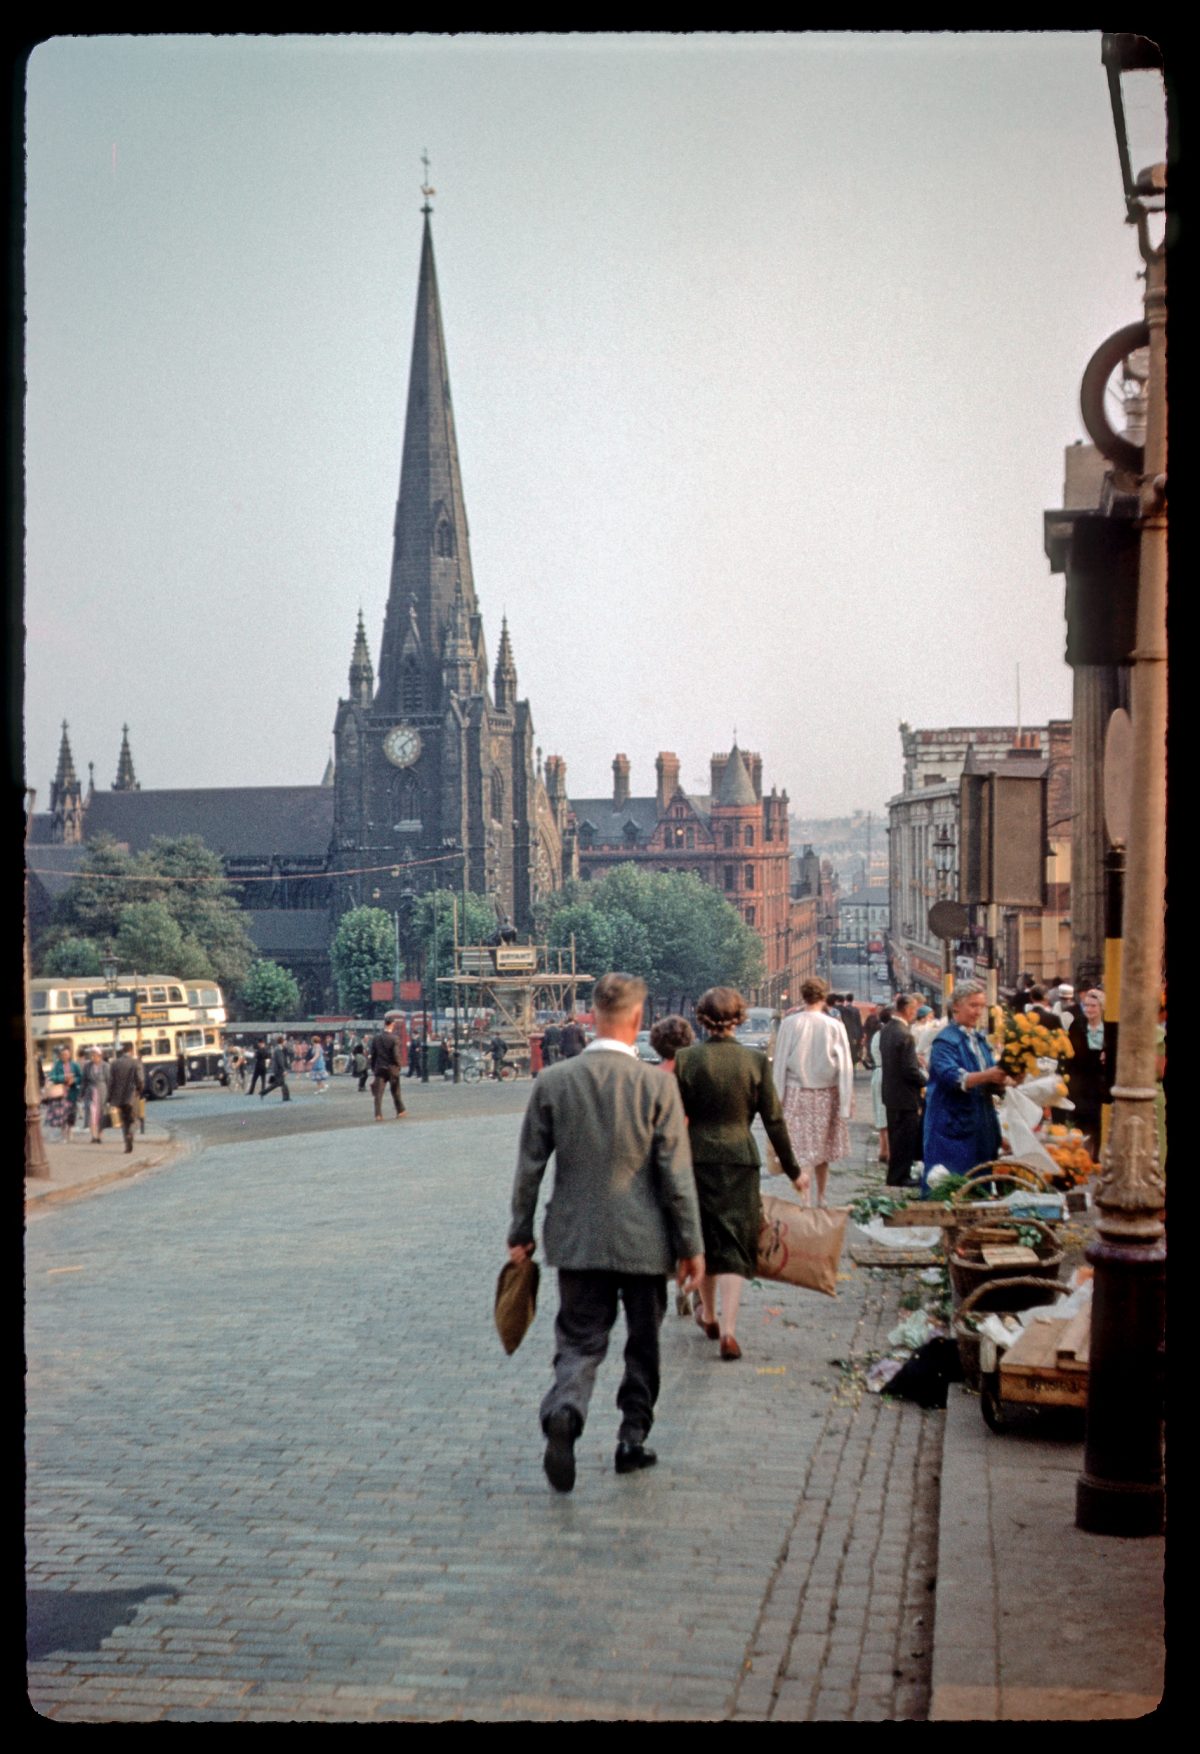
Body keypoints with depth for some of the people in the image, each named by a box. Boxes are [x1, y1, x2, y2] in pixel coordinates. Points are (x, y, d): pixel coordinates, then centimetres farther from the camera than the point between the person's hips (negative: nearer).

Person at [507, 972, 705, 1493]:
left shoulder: (552, 1081, -5)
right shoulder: (657, 1084, -11)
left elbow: (529, 1165, 1)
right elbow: (676, 1174, -9)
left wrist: (521, 1231, 12)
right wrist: (690, 1245, -1)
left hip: (576, 1239, 2)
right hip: (643, 1241, -1)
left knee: (579, 1341, 6)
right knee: (643, 1344, 17)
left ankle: (564, 1412, -21)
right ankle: (632, 1439, 23)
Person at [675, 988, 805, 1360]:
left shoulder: (686, 1059, -6)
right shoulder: (755, 1061, -6)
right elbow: (773, 1120, -1)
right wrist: (793, 1169, 9)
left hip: (697, 1158, 1)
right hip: (740, 1159, -1)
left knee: (704, 1237, 19)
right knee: (735, 1244, 3)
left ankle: (709, 1316, 35)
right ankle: (728, 1329, -9)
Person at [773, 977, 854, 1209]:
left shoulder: (789, 1023, -8)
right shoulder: (834, 1026, -7)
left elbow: (780, 1062, -4)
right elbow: (845, 1066, -4)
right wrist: (846, 1100, 2)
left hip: (797, 1094, -1)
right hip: (826, 1094, 2)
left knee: (801, 1150, -2)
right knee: (822, 1150, 16)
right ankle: (820, 1199, 28)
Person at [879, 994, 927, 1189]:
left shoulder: (886, 1031, 6)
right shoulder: (904, 1035, -23)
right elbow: (910, 1070, -23)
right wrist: (925, 1082, -5)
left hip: (890, 1091, 9)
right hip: (905, 1094, -9)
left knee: (896, 1137, 18)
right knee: (905, 1139, 0)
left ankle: (896, 1176, 27)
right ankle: (900, 1177, 5)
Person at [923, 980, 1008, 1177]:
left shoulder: (979, 1038, 14)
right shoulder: (945, 1040, -9)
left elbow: (991, 1084, 13)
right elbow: (952, 1077, -24)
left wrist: (1003, 1079, -10)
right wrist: (987, 1075, -37)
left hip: (981, 1126, 7)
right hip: (953, 1125, -7)